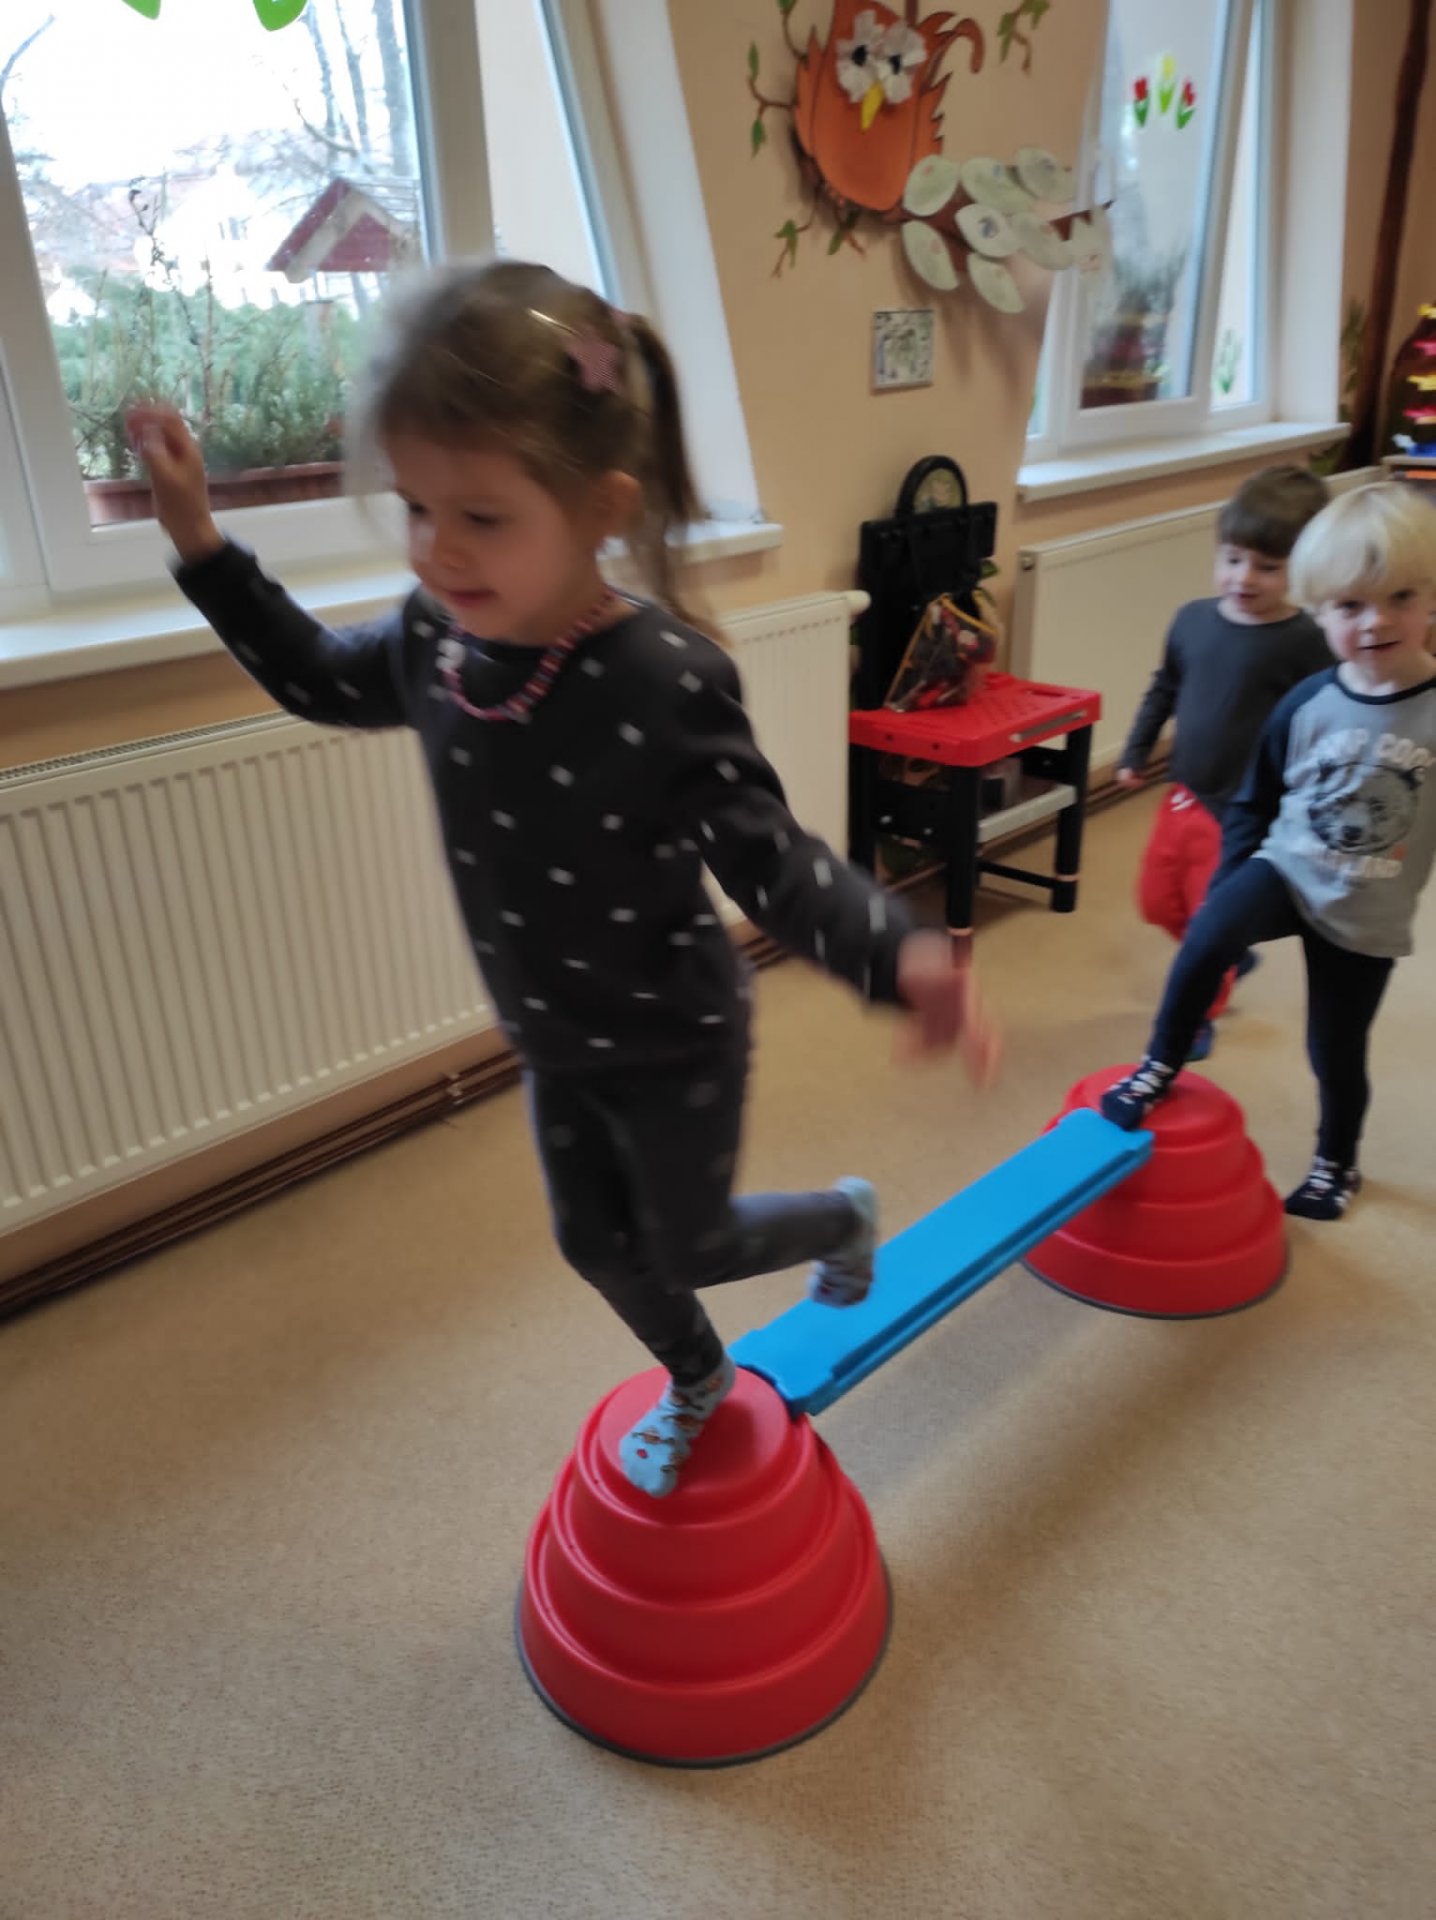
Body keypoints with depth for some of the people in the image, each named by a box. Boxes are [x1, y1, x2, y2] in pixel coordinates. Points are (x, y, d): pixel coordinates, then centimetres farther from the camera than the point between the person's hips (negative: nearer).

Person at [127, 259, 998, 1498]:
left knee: (688, 1244, 18)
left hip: (673, 1047, -6)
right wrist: (198, 539, 3)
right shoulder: (436, 640, -12)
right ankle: (697, 1382, 56)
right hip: (554, 1044, 7)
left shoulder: (668, 679, -32)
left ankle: (844, 1218, 51)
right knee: (596, 1242, 25)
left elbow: (771, 860, -25)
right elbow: (315, 679, 9)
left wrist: (899, 955, -43)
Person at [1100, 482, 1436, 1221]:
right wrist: (1226, 886, 1)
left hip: (1368, 917, 0)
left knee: (1336, 1053, 12)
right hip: (1286, 870, 1)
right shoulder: (1304, 705, -10)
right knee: (1209, 934, -30)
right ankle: (1160, 1067, -9)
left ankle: (1336, 1163, 40)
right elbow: (1254, 805, 3)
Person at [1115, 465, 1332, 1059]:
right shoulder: (1193, 619, -2)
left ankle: (1200, 1015, 30)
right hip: (1182, 796, 6)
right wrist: (1136, 753, 16)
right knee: (1158, 902, 18)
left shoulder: (1303, 643, -18)